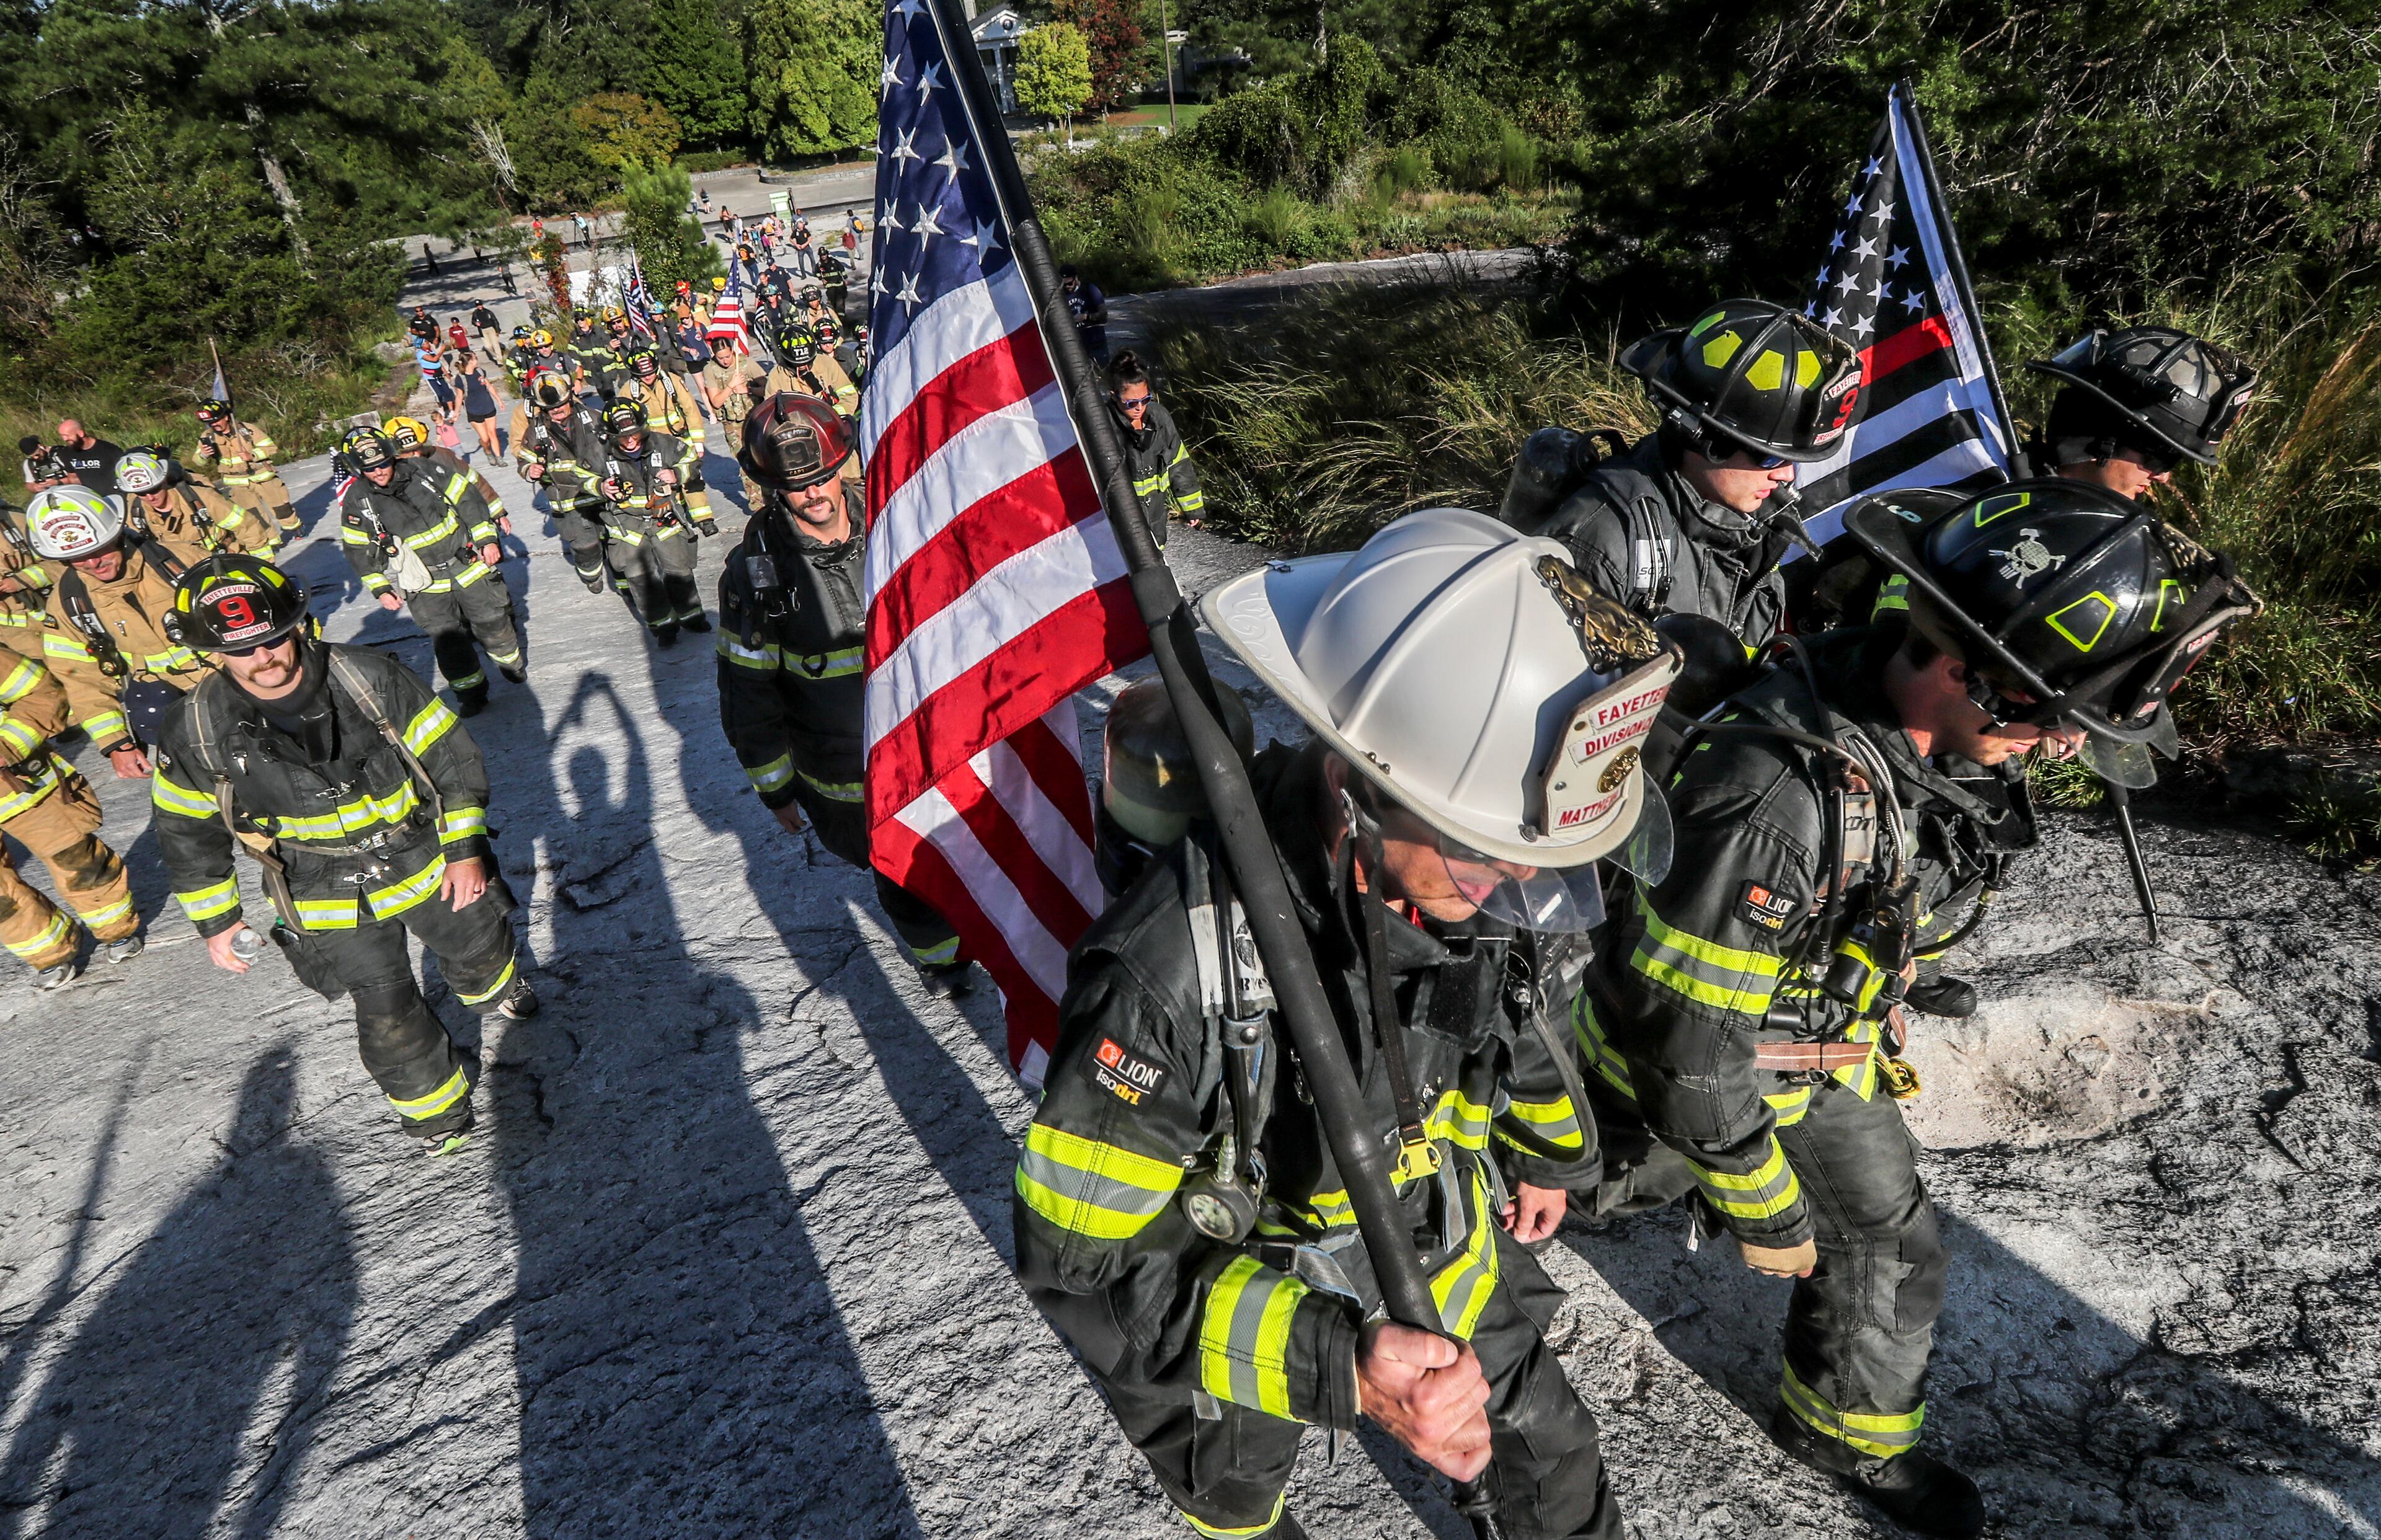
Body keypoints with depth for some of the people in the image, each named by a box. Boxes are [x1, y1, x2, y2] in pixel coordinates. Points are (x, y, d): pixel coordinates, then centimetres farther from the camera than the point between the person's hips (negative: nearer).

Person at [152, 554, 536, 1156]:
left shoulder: (370, 677, -20)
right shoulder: (199, 734, -16)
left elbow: (451, 756, -10)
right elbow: (188, 833, 0)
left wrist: (464, 848, -9)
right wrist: (215, 920, 4)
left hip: (429, 864, 1)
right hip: (333, 904, -1)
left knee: (478, 945, 25)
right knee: (389, 1017, 1)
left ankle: (493, 989, 62)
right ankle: (434, 1103, 28)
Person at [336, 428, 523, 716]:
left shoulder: (422, 470, -8)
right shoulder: (356, 500, -7)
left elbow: (468, 499, 0)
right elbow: (359, 550, 2)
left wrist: (486, 538, -4)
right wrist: (380, 589, 0)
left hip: (468, 565, 1)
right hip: (424, 585, 0)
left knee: (492, 622, 11)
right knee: (447, 640, -5)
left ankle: (510, 662, 38)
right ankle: (470, 690, 12)